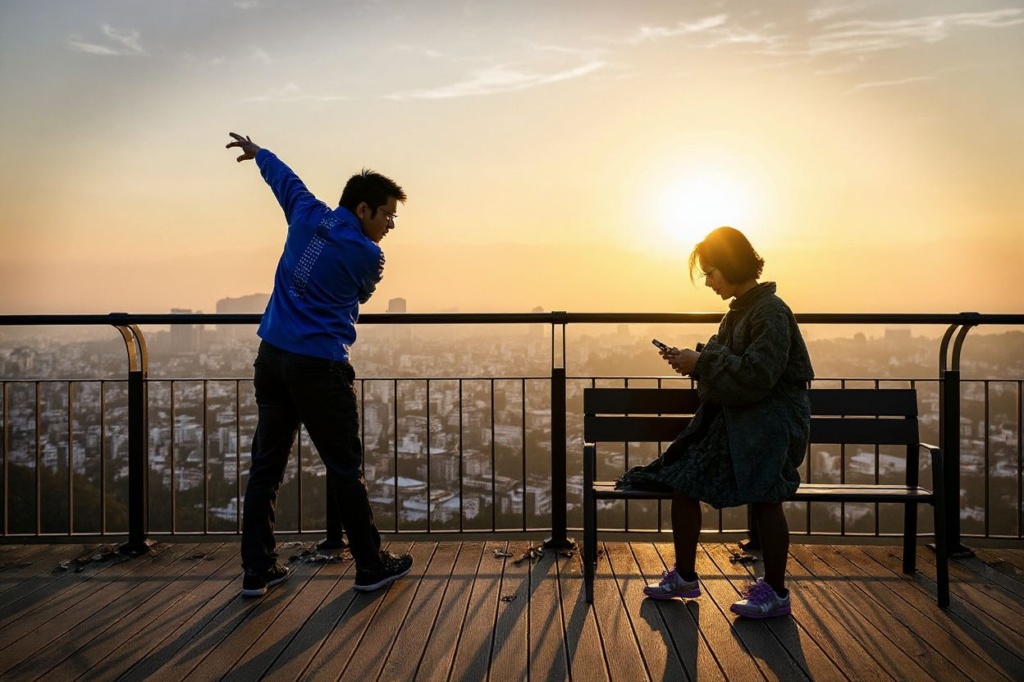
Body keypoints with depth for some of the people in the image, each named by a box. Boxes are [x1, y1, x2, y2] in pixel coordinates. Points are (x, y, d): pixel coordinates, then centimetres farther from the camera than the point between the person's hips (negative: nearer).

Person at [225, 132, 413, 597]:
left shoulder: (308, 215, 8)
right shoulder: (368, 256, -7)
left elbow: (284, 178, 30)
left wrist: (257, 153, 50)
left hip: (271, 357, 7)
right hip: (318, 366, -6)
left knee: (265, 464, 10)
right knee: (345, 467, 3)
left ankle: (257, 569, 15)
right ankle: (370, 566, 13)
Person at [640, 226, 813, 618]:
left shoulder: (772, 312, -14)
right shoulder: (738, 312, 14)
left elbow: (756, 375, -22)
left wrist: (702, 361, -17)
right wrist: (692, 361, 3)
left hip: (771, 419, -9)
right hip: (732, 415, 9)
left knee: (764, 497, -20)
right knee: (683, 480, -1)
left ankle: (775, 592, -1)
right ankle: (684, 576, 12)